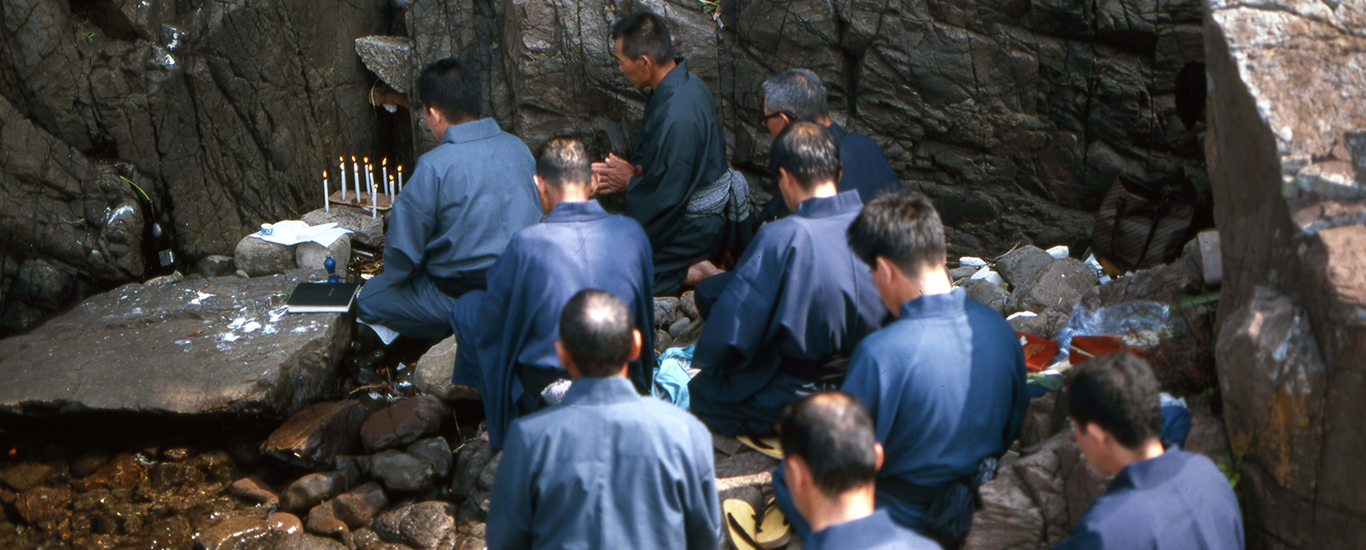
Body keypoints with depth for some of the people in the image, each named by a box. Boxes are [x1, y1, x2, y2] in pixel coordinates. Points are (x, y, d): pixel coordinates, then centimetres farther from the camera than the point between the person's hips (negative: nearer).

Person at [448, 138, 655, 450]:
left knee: (467, 308, 18)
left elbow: (490, 323, -5)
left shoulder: (527, 244, -18)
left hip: (540, 392, -4)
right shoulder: (632, 233, -6)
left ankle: (504, 422, 19)